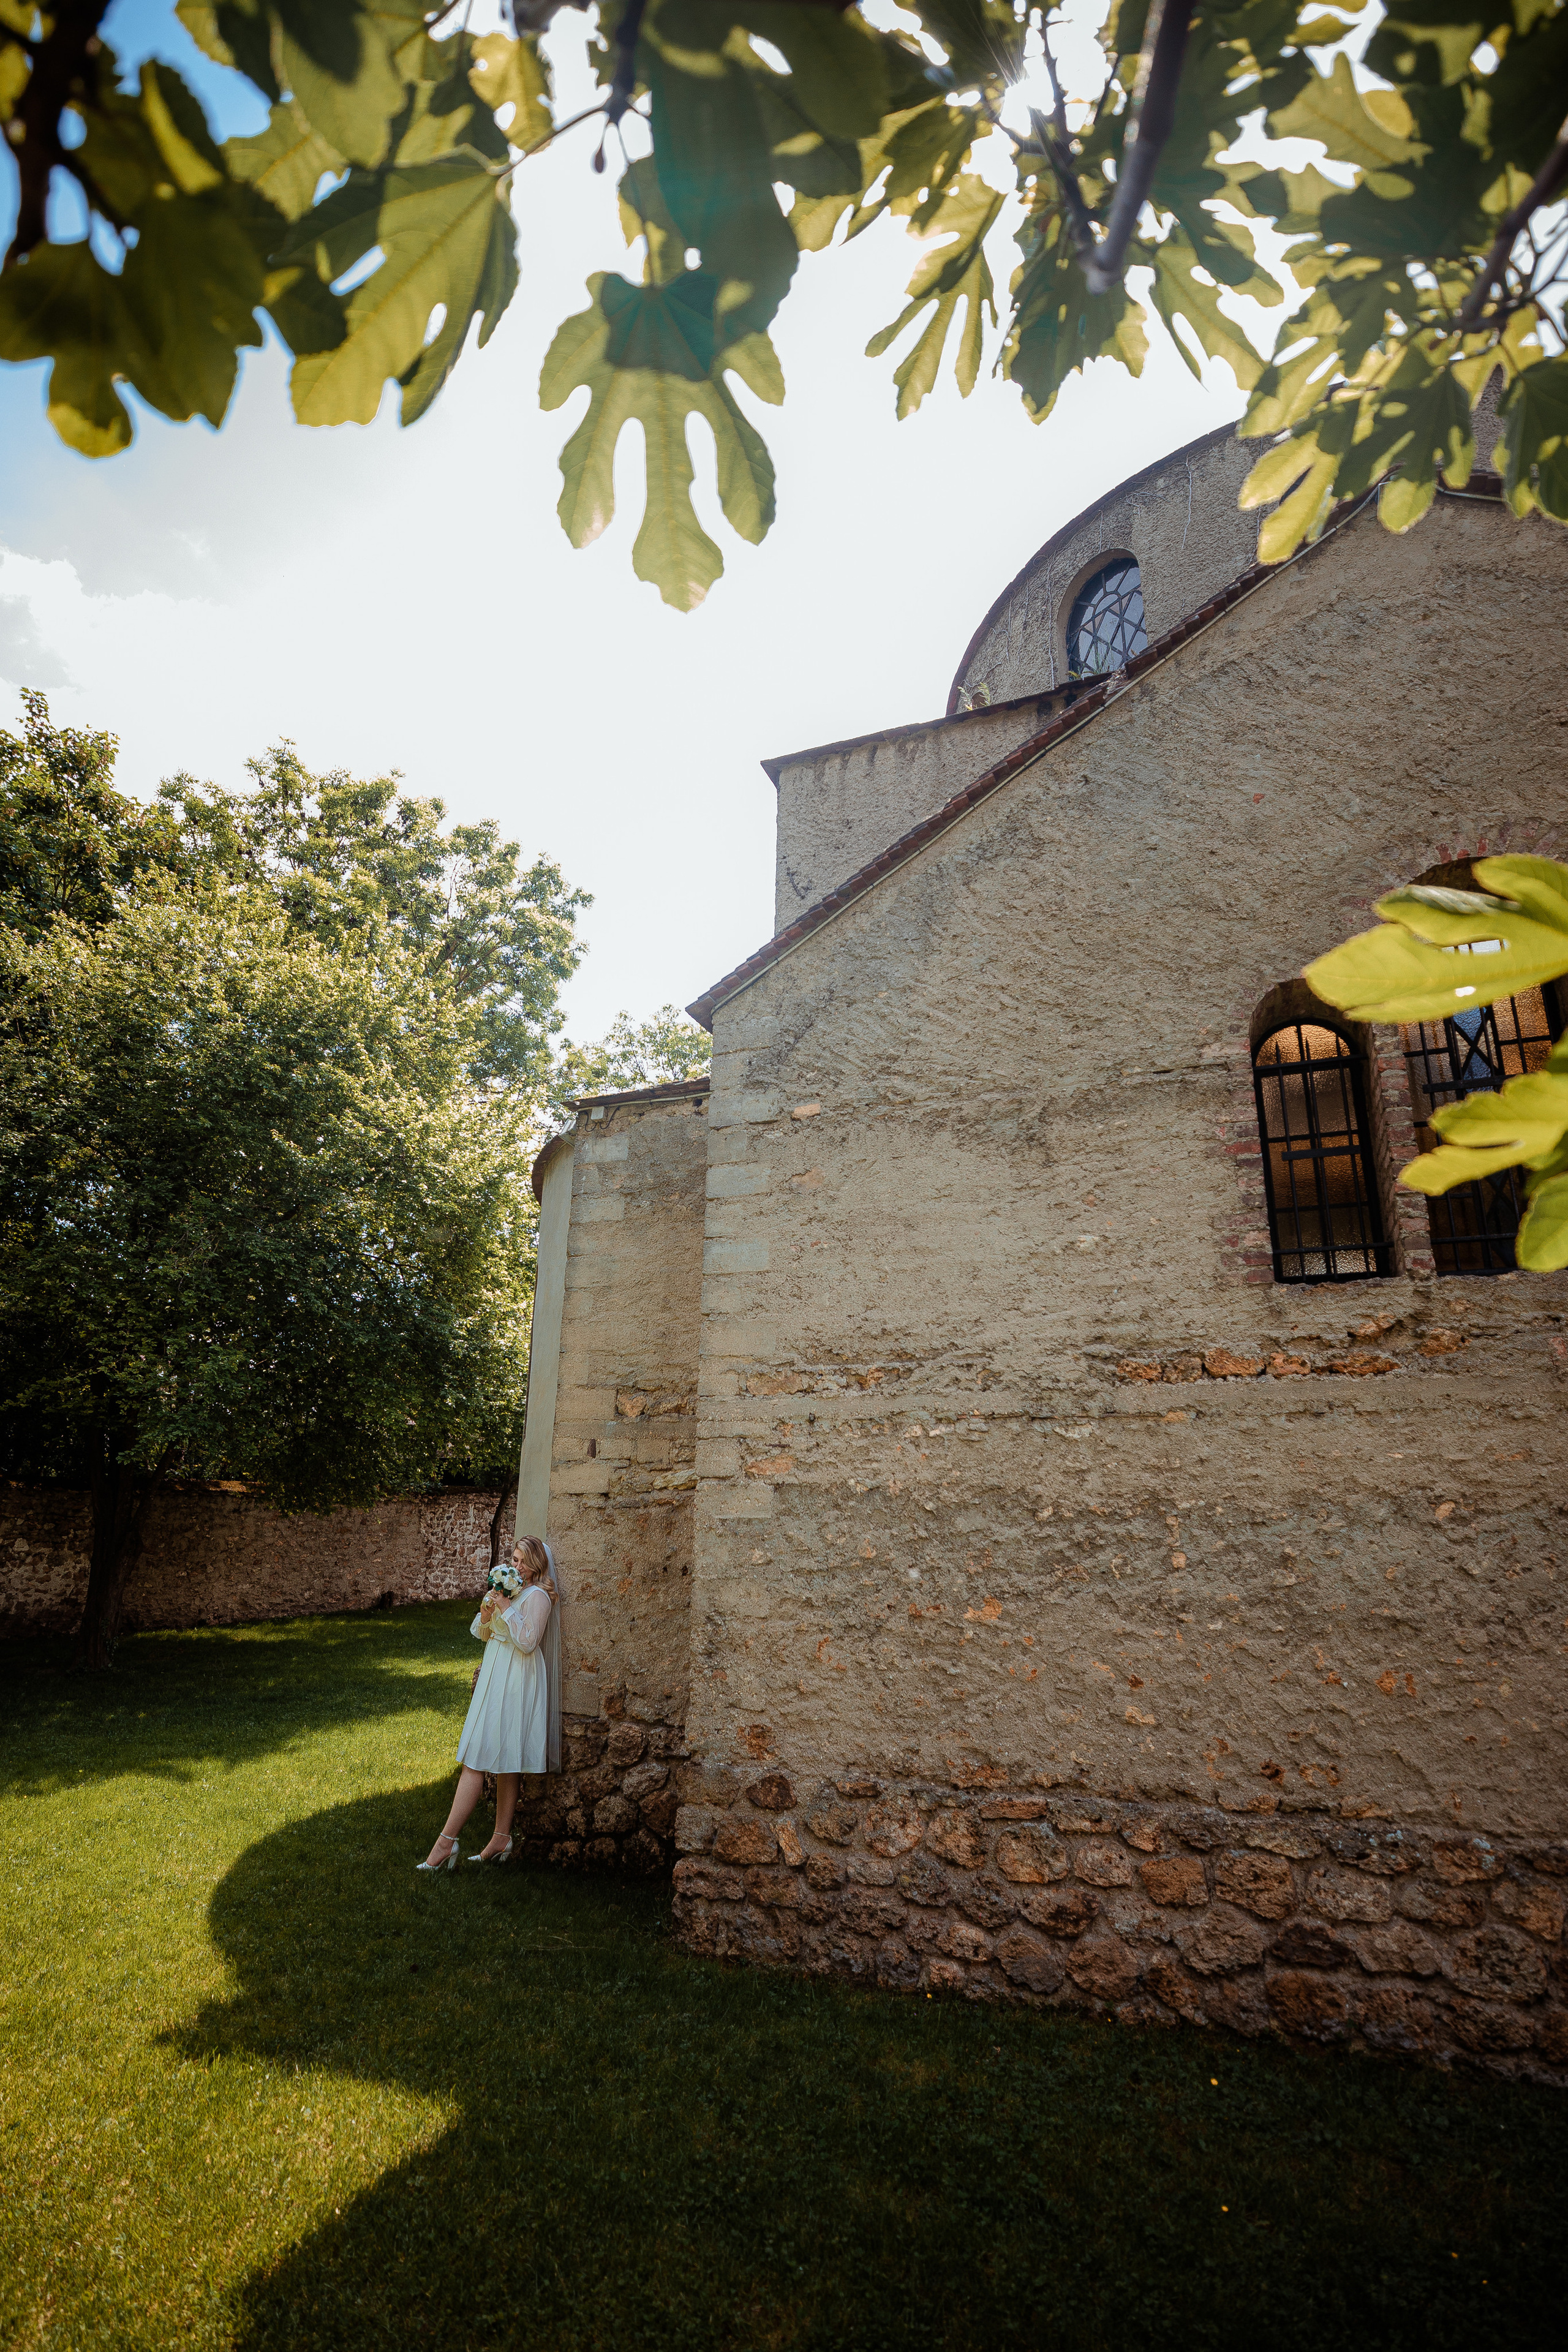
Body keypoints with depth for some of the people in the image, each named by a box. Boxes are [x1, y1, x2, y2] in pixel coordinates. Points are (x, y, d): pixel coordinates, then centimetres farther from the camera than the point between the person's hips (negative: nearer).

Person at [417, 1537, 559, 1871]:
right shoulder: (506, 1587, 12)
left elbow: (528, 1642, -21)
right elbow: (484, 1635, 14)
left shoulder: (537, 1596, -14)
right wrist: (486, 1613, -7)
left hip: (515, 1683, -9)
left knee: (477, 1759, -7)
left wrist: (506, 1609, -20)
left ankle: (446, 1841, -3)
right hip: (495, 1678, 9)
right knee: (504, 1765, 13)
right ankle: (501, 1841, 19)